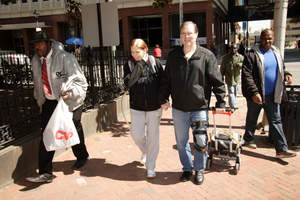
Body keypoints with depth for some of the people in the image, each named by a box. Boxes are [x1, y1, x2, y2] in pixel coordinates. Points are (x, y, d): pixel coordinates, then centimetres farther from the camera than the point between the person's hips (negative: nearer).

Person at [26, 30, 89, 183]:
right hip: (49, 103, 5)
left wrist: (70, 92, -35)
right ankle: (45, 173, 7)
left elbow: (81, 82, -18)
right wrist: (40, 101, 18)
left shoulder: (64, 57, -17)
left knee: (74, 132, 13)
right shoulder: (36, 60, 4)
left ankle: (82, 156, 41)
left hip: (69, 102, -5)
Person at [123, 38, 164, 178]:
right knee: (136, 135, 5)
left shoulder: (155, 63, -6)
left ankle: (150, 167, 21)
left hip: (154, 106, -1)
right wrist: (138, 69, -22)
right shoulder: (129, 64, -2)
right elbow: (127, 83, -14)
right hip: (136, 107, 2)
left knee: (153, 137, 5)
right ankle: (145, 151, 40)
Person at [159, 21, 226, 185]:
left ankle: (199, 169, 29)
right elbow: (166, 80, 11)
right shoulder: (173, 56, 5)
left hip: (199, 108, -2)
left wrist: (221, 102, -3)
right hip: (178, 108, 3)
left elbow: (217, 81, -1)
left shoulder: (207, 56, -4)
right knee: (181, 142, 14)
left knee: (200, 142, 2)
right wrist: (163, 99, 3)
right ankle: (187, 168, 36)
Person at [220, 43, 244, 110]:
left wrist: (239, 65, -29)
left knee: (235, 93, 12)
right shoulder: (226, 57, 2)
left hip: (237, 79, 3)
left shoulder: (240, 57, 5)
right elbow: (222, 68, 7)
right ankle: (233, 106, -14)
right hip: (229, 79, -3)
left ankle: (231, 105, 27)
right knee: (231, 92, -12)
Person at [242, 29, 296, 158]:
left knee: (276, 121, 5)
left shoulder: (276, 53, 10)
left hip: (272, 95, 5)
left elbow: (281, 71, 22)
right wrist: (254, 92, -25)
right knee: (252, 119, 11)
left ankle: (281, 149, 8)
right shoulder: (252, 55, -11)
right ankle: (249, 139, 33)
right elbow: (246, 76, -18)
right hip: (256, 95, -5)